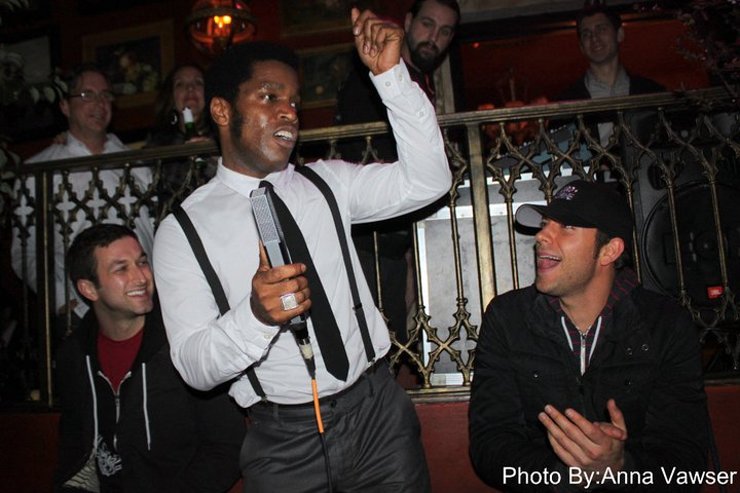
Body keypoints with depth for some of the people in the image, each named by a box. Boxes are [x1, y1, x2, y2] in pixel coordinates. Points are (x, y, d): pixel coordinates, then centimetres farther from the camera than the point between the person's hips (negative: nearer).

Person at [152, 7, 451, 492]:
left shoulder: (328, 182, 4)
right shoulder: (182, 230, -6)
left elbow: (427, 180, -8)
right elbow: (194, 366, -11)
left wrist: (391, 74, -16)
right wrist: (255, 315, -31)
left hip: (378, 412, 3)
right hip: (283, 441, -2)